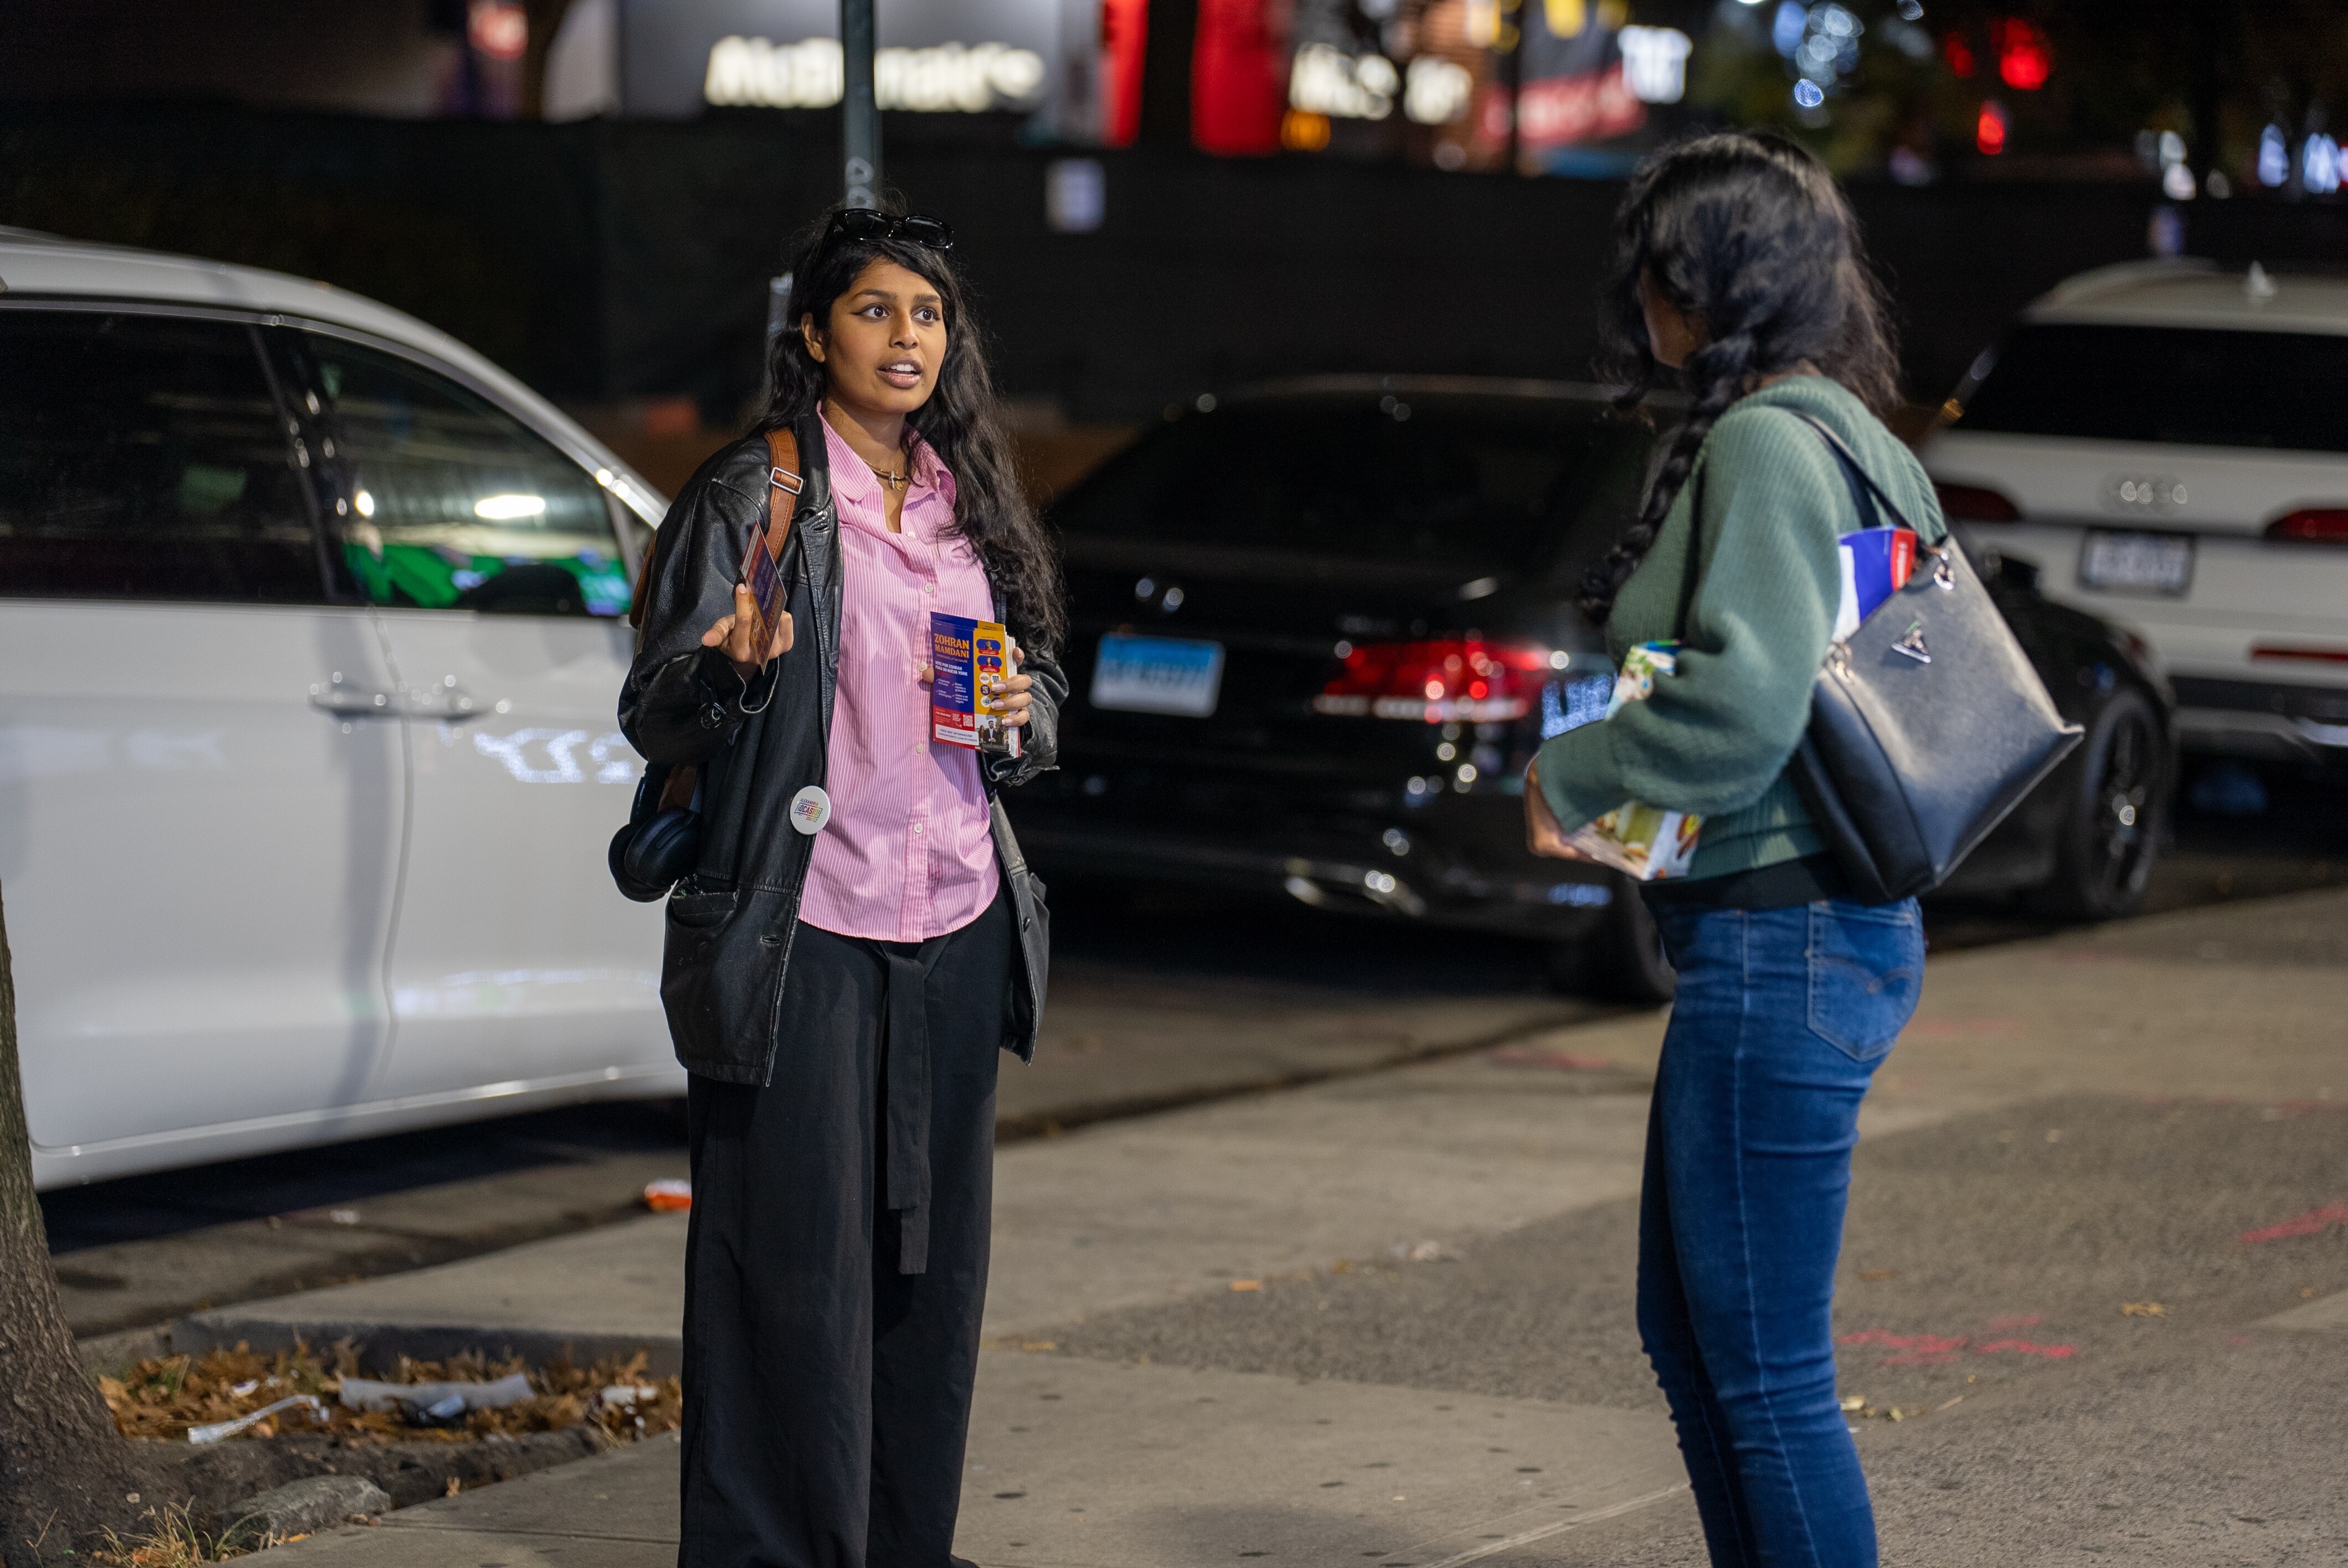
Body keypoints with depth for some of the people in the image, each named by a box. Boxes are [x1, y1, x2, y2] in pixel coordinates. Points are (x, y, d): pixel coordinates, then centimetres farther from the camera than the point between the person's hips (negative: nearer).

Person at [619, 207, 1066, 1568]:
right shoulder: (750, 498, -4)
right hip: (804, 934, -5)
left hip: (954, 931, 5)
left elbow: (1045, 687, 22)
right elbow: (655, 718, -6)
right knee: (798, 1256, -5)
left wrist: (1024, 710, -1)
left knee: (936, 1251, 8)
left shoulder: (973, 505, 13)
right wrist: (735, 666, -27)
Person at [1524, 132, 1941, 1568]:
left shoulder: (1767, 441, -15)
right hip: (1825, 925, 11)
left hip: (1780, 946, -11)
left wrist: (1569, 775, -11)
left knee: (1765, 1369, -4)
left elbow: (1744, 699, -25)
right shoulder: (1846, 432, 15)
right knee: (1687, 1329, 19)